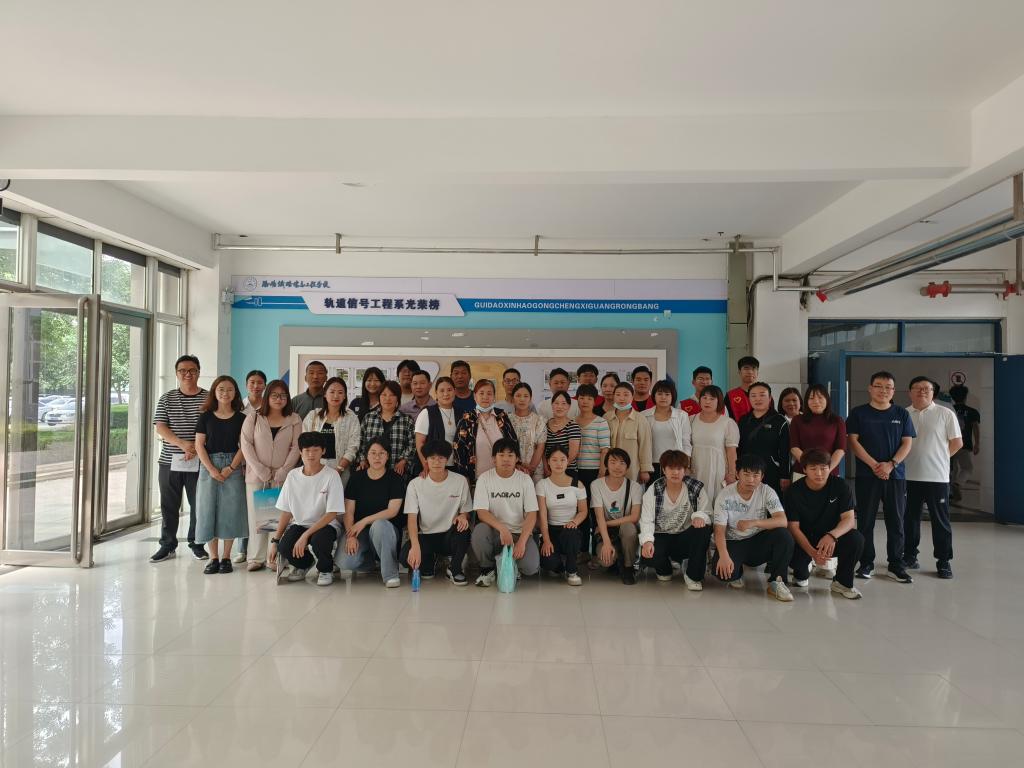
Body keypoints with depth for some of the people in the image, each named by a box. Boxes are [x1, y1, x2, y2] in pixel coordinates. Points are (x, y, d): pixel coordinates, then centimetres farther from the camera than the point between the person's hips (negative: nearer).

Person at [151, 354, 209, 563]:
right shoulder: (167, 399, 7)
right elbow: (160, 428, -2)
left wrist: (197, 448, -15)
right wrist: (183, 444, -17)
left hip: (199, 462, -1)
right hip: (170, 461, 1)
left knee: (198, 504, 4)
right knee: (169, 505, 8)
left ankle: (196, 544, 19)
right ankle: (167, 545, 20)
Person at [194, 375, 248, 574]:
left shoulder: (241, 418, 4)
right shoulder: (205, 417, 5)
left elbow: (243, 446, 0)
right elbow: (199, 445, 0)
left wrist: (231, 468, -12)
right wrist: (211, 469, -10)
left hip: (233, 467, -1)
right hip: (209, 467, 1)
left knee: (230, 511, -1)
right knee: (208, 510, 1)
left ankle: (226, 557, 10)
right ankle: (213, 558, 11)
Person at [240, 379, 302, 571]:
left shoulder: (294, 420, 5)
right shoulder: (253, 418, 6)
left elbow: (296, 448, 1)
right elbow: (246, 445, -1)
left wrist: (281, 472, -9)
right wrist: (262, 471, -10)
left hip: (283, 478, 0)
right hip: (256, 476, 0)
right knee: (257, 517, 1)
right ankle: (256, 558, 8)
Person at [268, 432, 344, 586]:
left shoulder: (331, 476, -11)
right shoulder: (293, 476, 1)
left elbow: (332, 514, -15)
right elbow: (286, 512, 7)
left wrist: (305, 535, -21)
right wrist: (275, 540, 0)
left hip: (326, 525, -3)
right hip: (299, 524, 3)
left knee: (318, 541, -36)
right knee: (284, 547, -28)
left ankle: (326, 570, 0)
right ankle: (302, 564, 11)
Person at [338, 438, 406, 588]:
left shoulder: (395, 479, -2)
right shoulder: (356, 477, 4)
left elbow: (392, 511, -11)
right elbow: (348, 512, 0)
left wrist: (364, 521, -19)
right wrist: (350, 535, -16)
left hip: (386, 529, -2)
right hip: (358, 530, 2)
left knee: (379, 524, -38)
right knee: (344, 563, -25)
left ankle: (390, 574, -20)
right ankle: (371, 559, 12)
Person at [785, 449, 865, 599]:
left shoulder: (840, 485, -10)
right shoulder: (794, 491, -14)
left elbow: (849, 518, -15)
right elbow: (794, 527, -17)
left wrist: (832, 535, -38)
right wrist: (812, 552, -34)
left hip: (831, 540, 1)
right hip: (804, 540, -1)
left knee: (856, 538, -30)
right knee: (791, 553, -34)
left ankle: (842, 582, -2)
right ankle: (802, 573, 9)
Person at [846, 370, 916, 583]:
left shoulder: (901, 414, 8)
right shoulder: (858, 413, 3)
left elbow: (907, 443, 3)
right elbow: (853, 441, -4)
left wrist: (891, 464, -12)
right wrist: (873, 464, -13)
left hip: (895, 475, 2)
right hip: (866, 475, -2)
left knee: (896, 521, 5)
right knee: (865, 521, 3)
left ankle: (896, 565, 14)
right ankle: (866, 563, 12)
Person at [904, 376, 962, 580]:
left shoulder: (945, 414, -1)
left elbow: (957, 442, 2)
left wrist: (937, 457, 3)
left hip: (937, 477, -2)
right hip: (909, 477, 2)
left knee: (941, 520, 4)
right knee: (910, 519, 11)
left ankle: (944, 561, 13)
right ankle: (909, 556, 22)